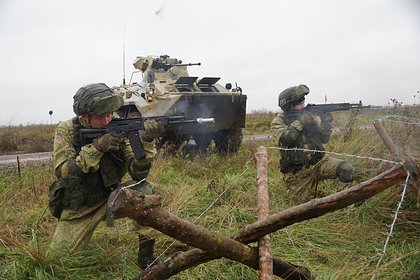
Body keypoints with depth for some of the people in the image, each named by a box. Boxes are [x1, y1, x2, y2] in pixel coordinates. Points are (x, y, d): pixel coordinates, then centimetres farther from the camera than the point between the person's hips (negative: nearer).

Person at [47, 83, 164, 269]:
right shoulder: (66, 131, -16)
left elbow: (138, 172, -19)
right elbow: (63, 174, -26)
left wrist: (146, 141, -37)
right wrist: (96, 147, -37)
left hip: (110, 198, 1)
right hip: (78, 207, -1)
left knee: (144, 190, -24)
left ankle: (146, 257, -10)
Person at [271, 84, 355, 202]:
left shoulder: (309, 116, 4)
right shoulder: (278, 121, -6)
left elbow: (324, 139, 4)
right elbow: (285, 138, -26)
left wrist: (326, 122, -12)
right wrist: (300, 121, -22)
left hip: (319, 162, 3)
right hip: (298, 173, -3)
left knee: (347, 170, -20)